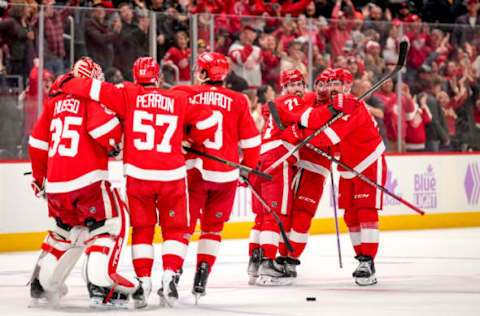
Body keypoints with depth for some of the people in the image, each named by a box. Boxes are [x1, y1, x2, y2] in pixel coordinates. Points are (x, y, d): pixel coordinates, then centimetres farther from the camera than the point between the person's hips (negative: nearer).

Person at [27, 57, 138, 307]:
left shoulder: (55, 101, 15)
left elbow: (38, 142, 17)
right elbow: (102, 126, -20)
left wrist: (40, 177, 29)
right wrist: (113, 143, 3)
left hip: (55, 183, 7)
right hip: (87, 179, -7)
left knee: (68, 227, 26)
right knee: (109, 224, 3)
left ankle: (42, 282, 30)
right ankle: (100, 286, -11)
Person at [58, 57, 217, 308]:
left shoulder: (128, 94, 0)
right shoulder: (179, 100, 4)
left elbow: (93, 89, -6)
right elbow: (207, 120, 3)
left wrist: (64, 86, 10)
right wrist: (190, 139, 20)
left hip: (138, 174, 0)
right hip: (172, 175, 0)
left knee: (142, 230, 14)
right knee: (175, 229, 12)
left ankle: (144, 280, 7)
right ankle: (169, 277, -4)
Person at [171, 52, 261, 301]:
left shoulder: (183, 94, 0)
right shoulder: (238, 101, 6)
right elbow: (251, 141, 8)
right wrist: (249, 168, 23)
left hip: (191, 169, -2)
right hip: (225, 173, 2)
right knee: (212, 227, 15)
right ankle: (202, 276, 8)